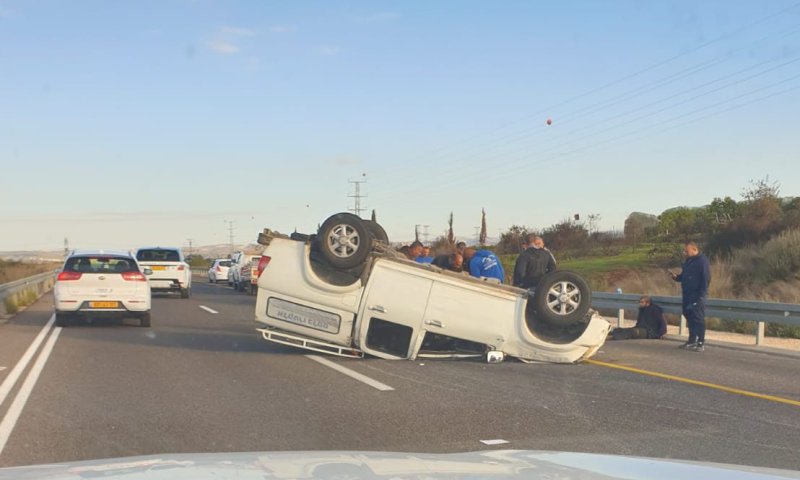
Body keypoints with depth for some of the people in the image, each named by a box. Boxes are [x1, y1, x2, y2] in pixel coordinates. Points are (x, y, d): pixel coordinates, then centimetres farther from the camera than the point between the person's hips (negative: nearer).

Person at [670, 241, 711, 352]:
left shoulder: (702, 261, -11)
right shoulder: (688, 261, 15)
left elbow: (706, 279, -16)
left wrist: (701, 295, -20)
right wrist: (676, 277, 2)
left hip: (697, 296, -9)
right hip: (687, 294, 9)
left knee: (698, 319, -7)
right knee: (689, 317, 12)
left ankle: (701, 343, -4)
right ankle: (692, 341, 19)